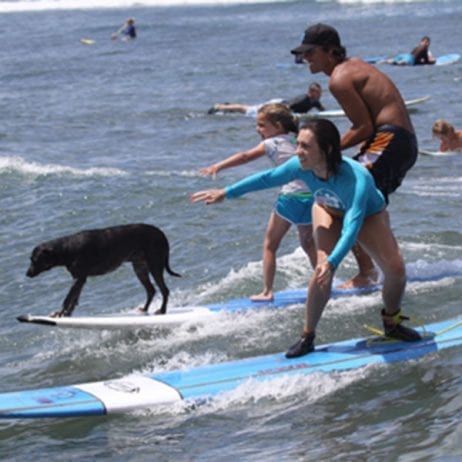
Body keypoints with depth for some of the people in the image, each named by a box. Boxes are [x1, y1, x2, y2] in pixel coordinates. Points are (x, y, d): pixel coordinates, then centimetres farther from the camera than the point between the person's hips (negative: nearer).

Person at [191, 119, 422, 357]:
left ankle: (392, 324, 14)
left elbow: (352, 226, -54)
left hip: (368, 215, -2)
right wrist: (225, 193, -9)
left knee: (395, 268, -15)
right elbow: (266, 178, -14)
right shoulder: (301, 166, -33)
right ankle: (308, 336, -9)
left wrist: (332, 262, -67)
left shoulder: (357, 178, -46)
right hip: (329, 210, 2)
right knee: (323, 269, -22)